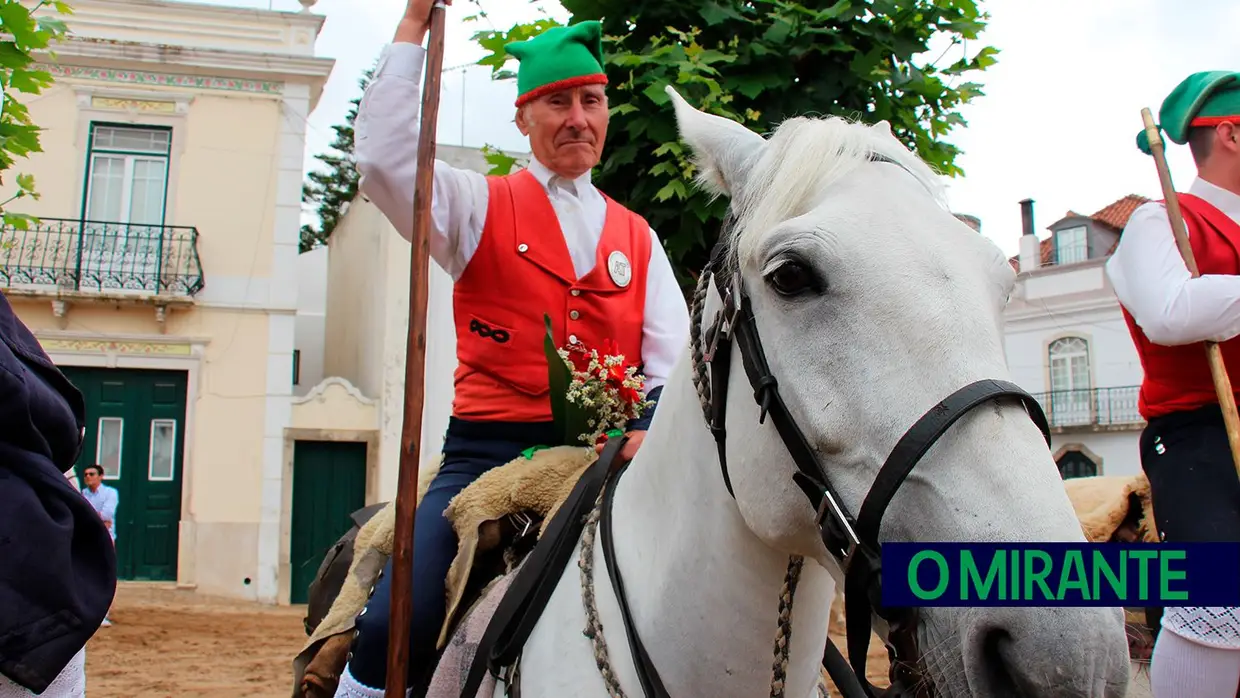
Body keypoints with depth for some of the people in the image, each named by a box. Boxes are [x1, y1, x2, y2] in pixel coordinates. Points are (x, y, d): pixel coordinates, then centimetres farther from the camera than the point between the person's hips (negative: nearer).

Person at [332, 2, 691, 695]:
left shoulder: (637, 237, 17)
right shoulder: (480, 207, 8)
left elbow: (673, 358, 8)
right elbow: (384, 159, -10)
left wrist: (656, 431, -14)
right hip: (488, 450, -3)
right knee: (396, 630, -19)